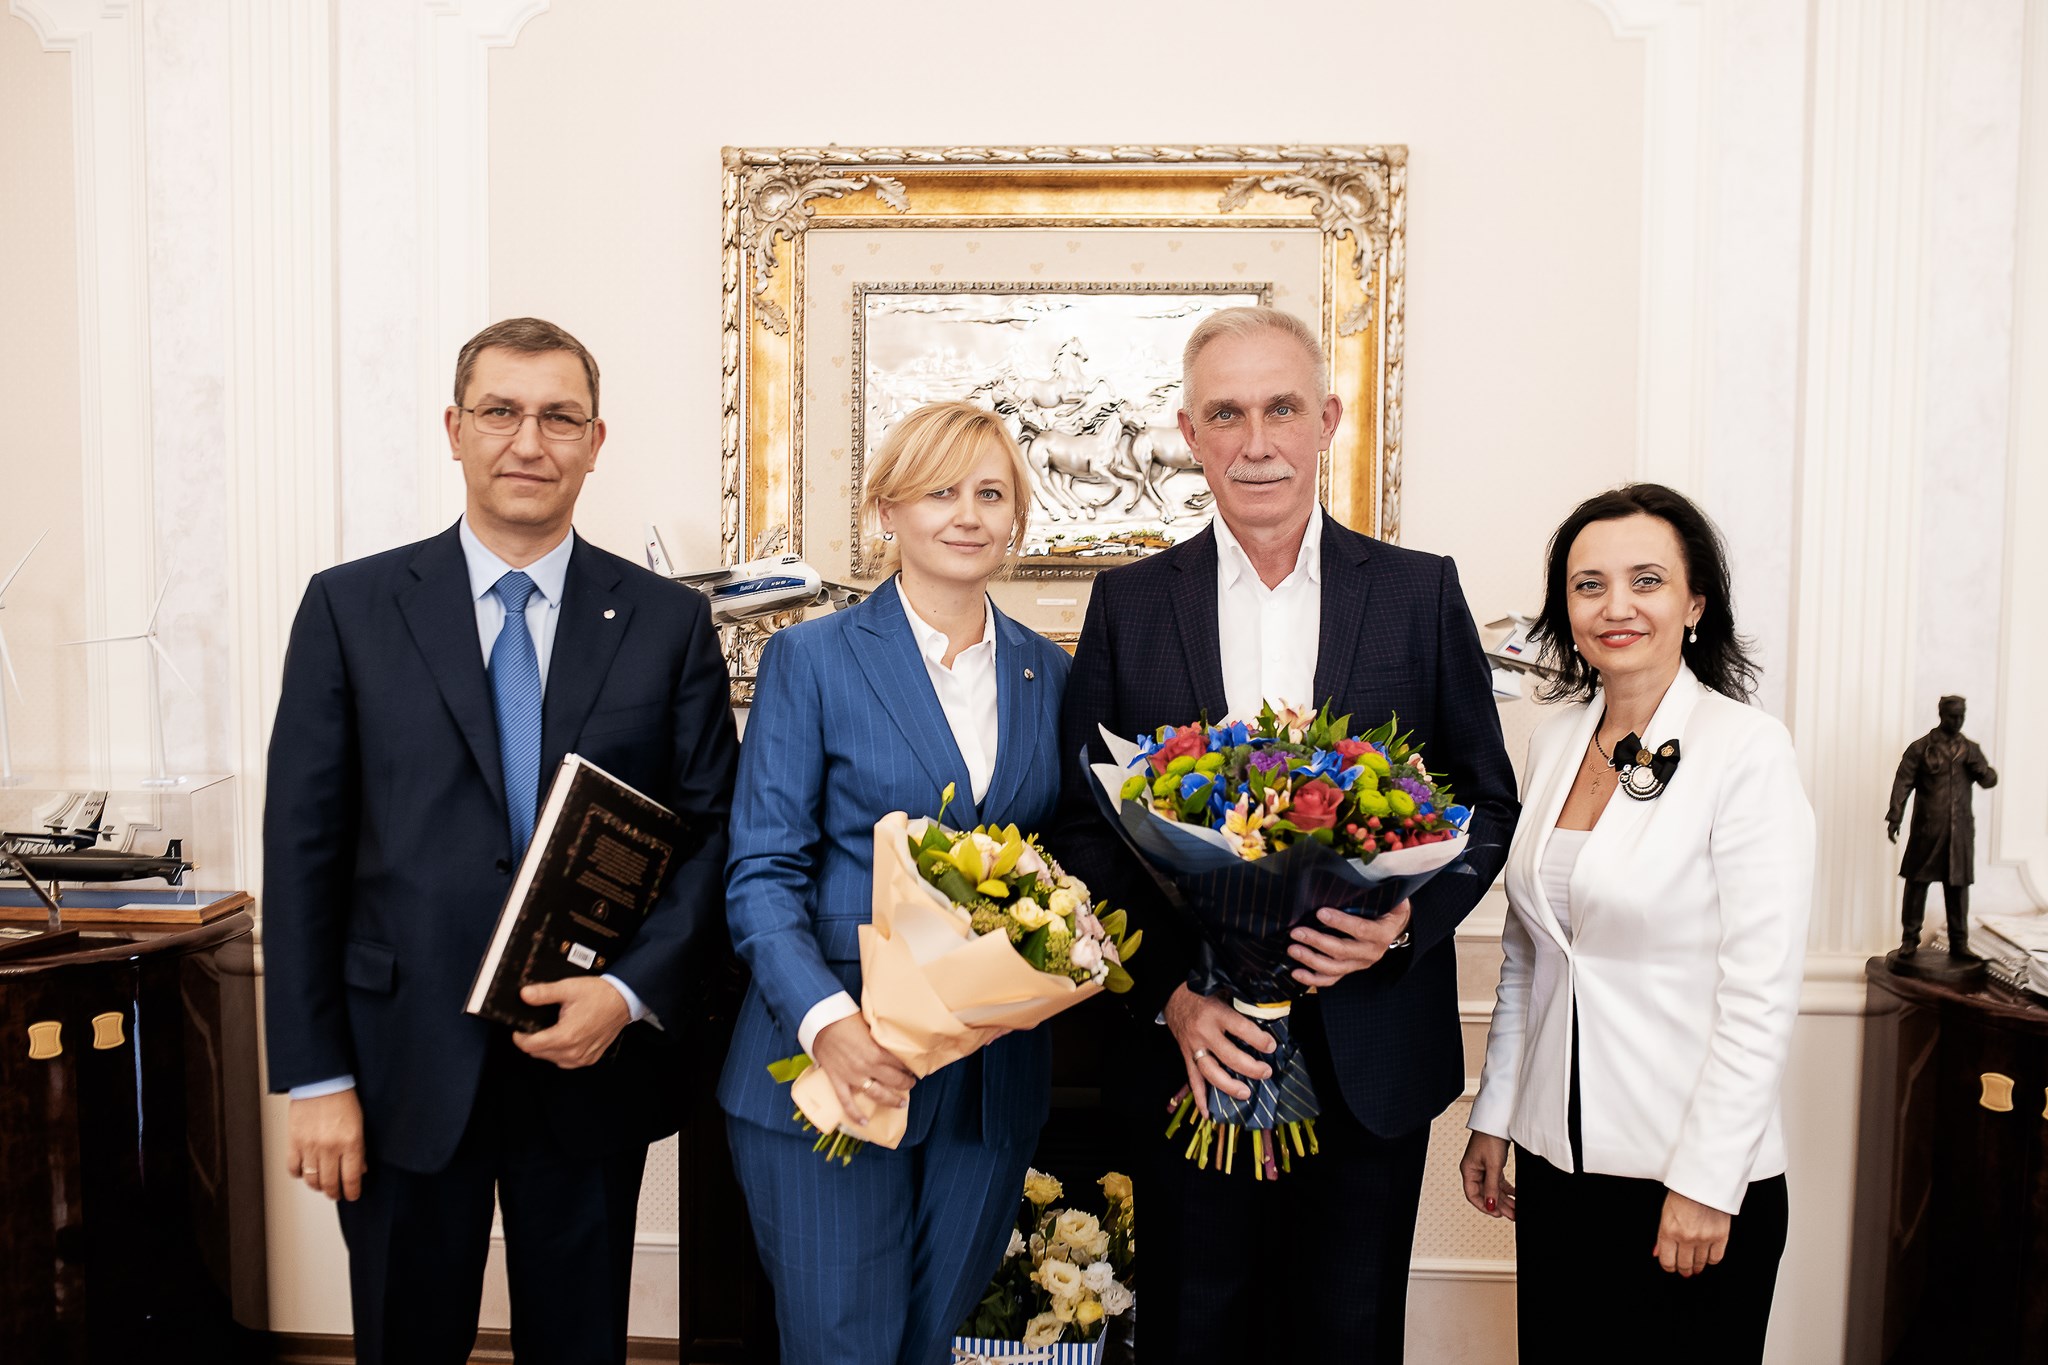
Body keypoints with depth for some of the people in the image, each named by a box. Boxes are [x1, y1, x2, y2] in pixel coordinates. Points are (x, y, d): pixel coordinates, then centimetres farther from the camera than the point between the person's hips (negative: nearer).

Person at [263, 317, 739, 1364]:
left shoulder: (668, 622, 1)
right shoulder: (349, 608, 0)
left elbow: (715, 832, 0)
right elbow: (302, 848, -2)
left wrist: (631, 993, -13)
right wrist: (315, 1078, -5)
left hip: (593, 1056, 1)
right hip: (405, 1071, 0)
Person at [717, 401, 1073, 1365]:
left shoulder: (1050, 674, 8)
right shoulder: (811, 659, -4)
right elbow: (762, 873, -8)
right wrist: (826, 1020, -24)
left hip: (992, 1081, 4)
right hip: (830, 1071, -3)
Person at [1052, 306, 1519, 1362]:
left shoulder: (1421, 592, 1)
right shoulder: (1127, 603, 1)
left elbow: (1489, 802, 4)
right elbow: (1083, 826, 1)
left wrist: (1406, 920, -14)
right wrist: (1171, 988, -11)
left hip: (1371, 1055, 0)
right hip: (1193, 1048, 0)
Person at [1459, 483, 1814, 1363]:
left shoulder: (1746, 748, -13)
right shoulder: (1556, 739, 5)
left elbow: (1762, 993, -14)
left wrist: (1706, 1183, -15)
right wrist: (1493, 1115, 10)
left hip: (1695, 1184, -5)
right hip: (1557, 1160, 5)